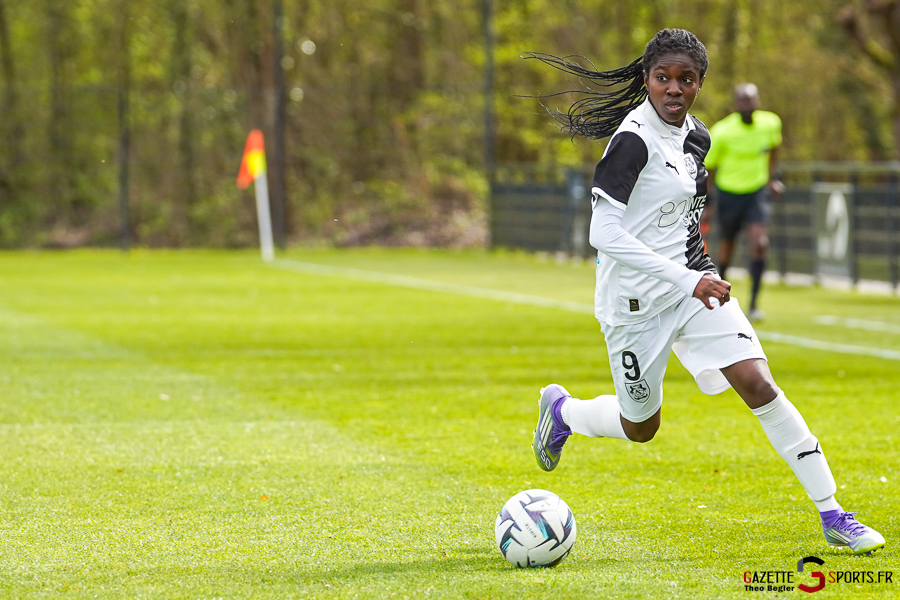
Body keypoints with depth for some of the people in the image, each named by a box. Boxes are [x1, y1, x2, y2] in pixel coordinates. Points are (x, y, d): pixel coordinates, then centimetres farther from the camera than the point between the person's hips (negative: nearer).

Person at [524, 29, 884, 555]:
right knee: (641, 428, 11)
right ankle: (562, 411, 44)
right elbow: (604, 234, -27)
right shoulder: (633, 140, -21)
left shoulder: (696, 136, 5)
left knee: (757, 383, -11)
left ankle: (832, 515, -10)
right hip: (636, 299, -6)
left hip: (695, 283, 6)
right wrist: (686, 281, -29)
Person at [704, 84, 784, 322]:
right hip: (728, 194, -2)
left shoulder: (771, 123, -8)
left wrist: (771, 178, 17)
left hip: (756, 193, 2)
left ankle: (753, 304, -12)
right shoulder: (722, 132, -18)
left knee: (759, 244, -16)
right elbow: (708, 168, -8)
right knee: (727, 245, 11)